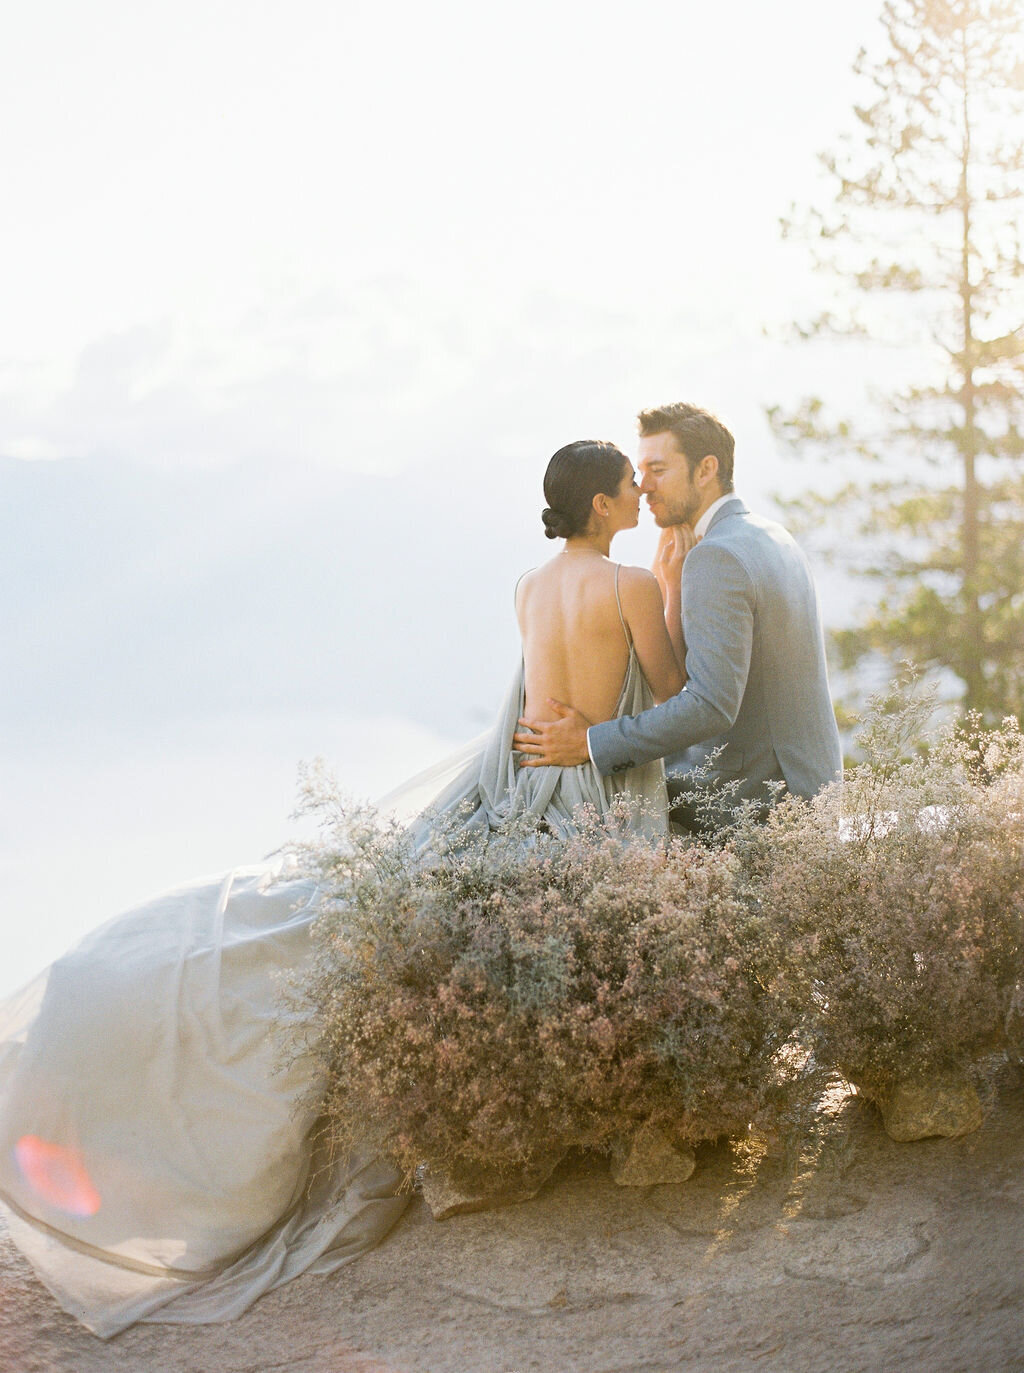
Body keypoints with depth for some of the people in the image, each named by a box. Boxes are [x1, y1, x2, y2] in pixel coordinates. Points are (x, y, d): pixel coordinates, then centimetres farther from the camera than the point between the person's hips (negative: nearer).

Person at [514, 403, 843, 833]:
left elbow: (712, 705, -29)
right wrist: (670, 585, 2)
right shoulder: (773, 538, 10)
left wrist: (592, 744, -25)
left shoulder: (716, 558, -22)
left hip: (759, 796, -10)